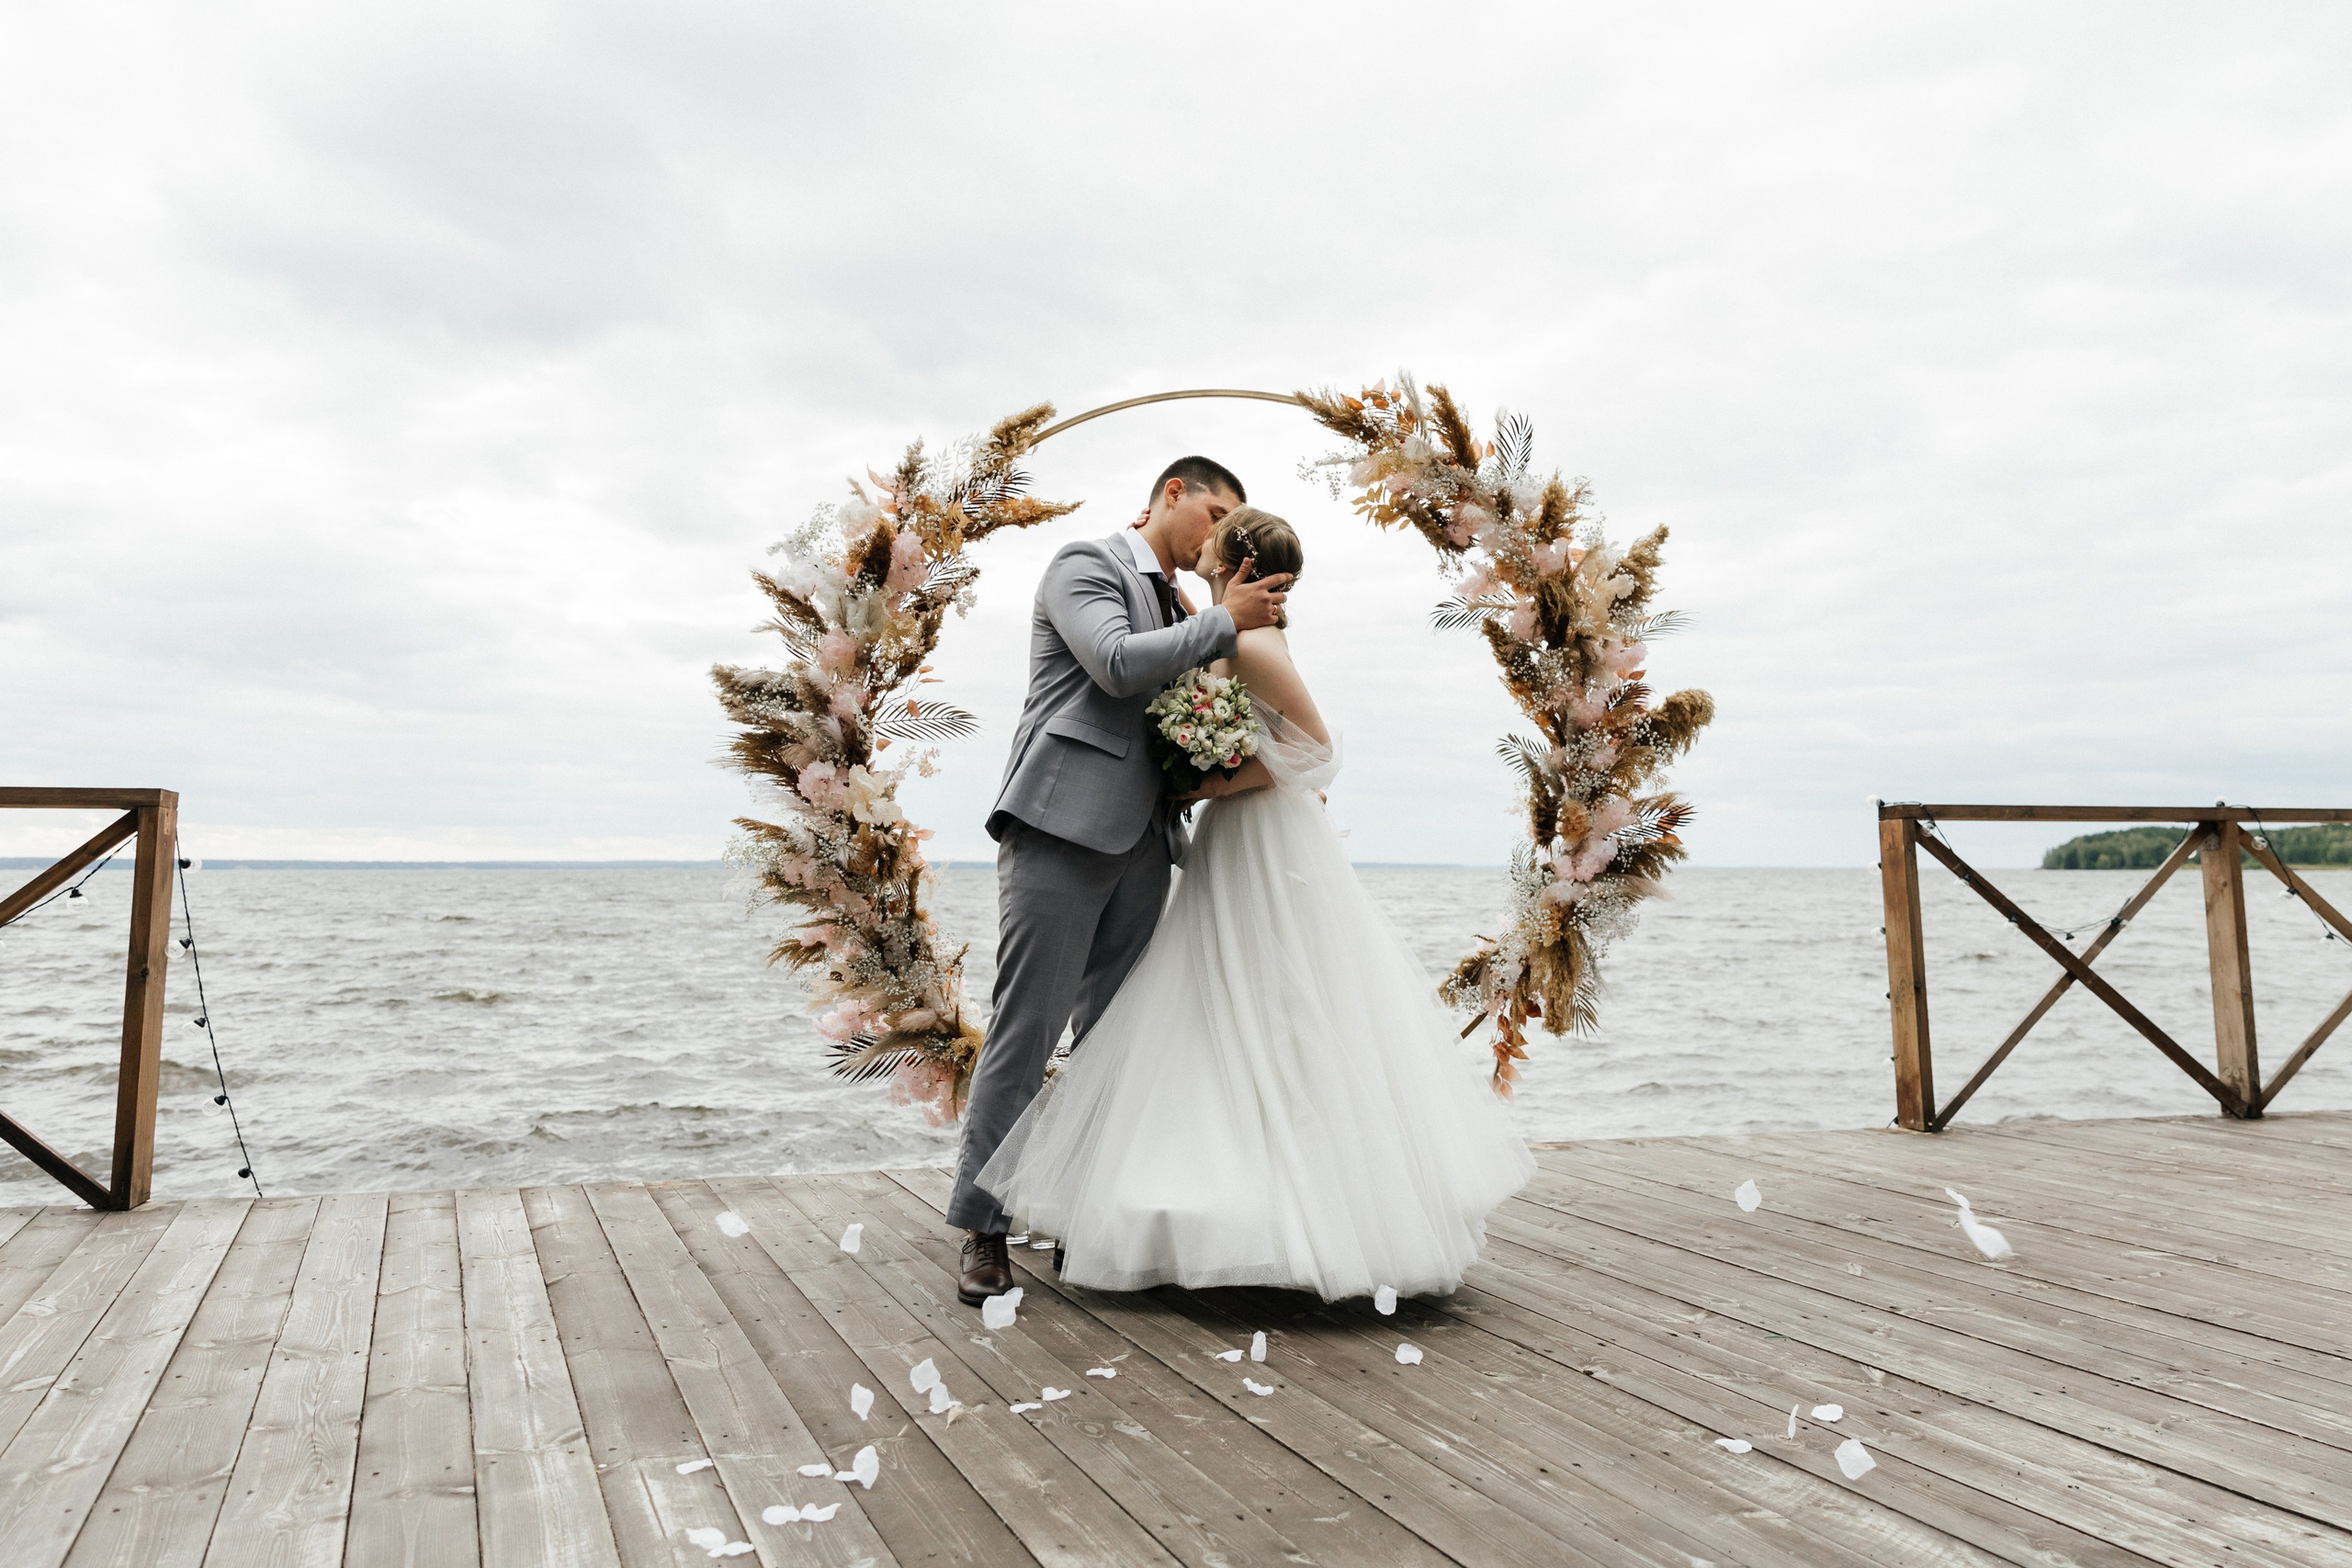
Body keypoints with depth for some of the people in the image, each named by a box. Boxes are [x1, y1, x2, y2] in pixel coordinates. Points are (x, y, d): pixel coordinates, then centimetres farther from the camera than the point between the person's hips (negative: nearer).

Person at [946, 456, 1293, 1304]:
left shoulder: (1179, 608, 23)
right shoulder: (1085, 564, 1)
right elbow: (1119, 665, -15)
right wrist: (1226, 621, -6)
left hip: (1139, 841, 8)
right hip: (1063, 824, -7)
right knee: (1026, 1032, -5)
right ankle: (983, 1230, 4)